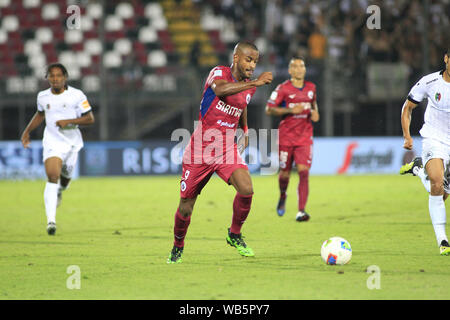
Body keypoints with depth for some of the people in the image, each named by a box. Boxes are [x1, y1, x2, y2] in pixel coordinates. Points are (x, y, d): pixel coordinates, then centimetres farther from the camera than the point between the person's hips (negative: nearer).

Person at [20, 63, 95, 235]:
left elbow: (90, 118, -7)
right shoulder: (43, 96, 2)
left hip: (72, 142, 0)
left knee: (65, 176, 14)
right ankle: (51, 220, -27)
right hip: (52, 142, 0)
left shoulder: (76, 95, -9)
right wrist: (27, 132, 19)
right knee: (52, 177, -19)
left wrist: (69, 121, -20)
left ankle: (60, 191, 55)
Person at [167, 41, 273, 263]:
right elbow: (221, 89, -36)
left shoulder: (249, 86, 7)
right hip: (200, 150, -4)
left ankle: (235, 235, 2)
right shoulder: (219, 73, -11)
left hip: (227, 150, 4)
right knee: (186, 207, 3)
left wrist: (245, 130, 27)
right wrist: (255, 83, -42)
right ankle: (177, 247, 29)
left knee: (246, 190, -22)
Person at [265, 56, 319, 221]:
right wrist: (290, 110, -19)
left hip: (305, 137, 2)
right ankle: (282, 196, 43)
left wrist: (315, 112, 4)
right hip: (286, 137, -2)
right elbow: (269, 109, -7)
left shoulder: (311, 87, 7)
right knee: (284, 173, 7)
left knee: (304, 172, -14)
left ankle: (301, 211, -16)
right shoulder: (283, 89, -6)